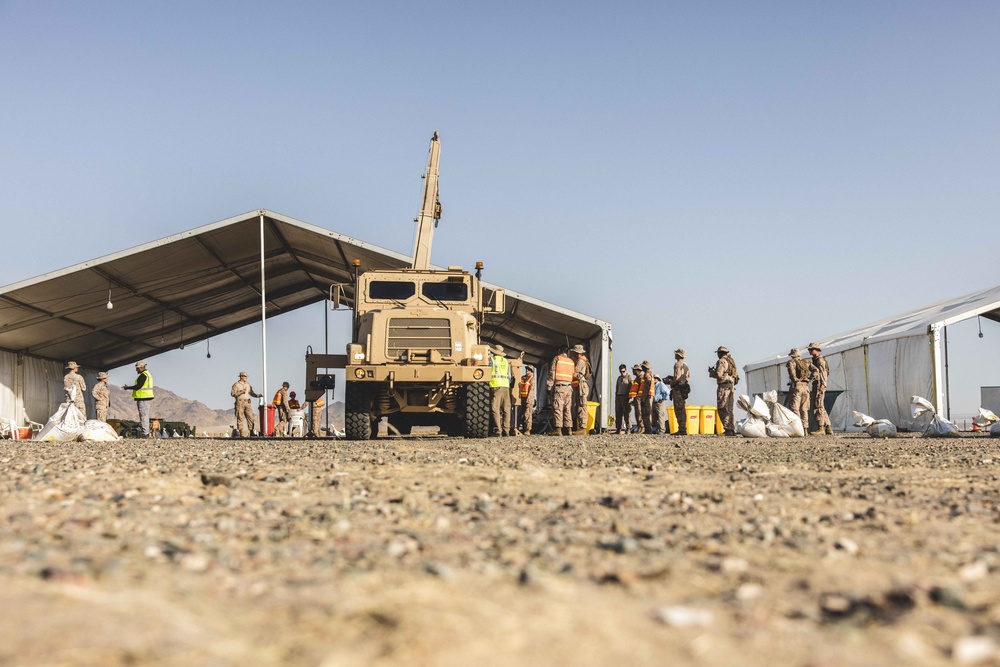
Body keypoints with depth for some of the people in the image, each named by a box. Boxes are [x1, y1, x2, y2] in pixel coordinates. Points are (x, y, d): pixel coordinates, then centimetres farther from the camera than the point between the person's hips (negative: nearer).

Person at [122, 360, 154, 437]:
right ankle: (146, 432, 16)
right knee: (145, 415, 13)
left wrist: (128, 387, -10)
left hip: (143, 398, -10)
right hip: (146, 397, 10)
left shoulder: (143, 375, -14)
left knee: (143, 415, -9)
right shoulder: (148, 374, 18)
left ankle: (145, 433, -10)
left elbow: (138, 386, -20)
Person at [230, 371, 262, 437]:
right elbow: (232, 393, -7)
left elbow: (251, 393, 19)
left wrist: (258, 395, 3)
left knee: (250, 416, -4)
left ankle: (251, 431, 0)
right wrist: (241, 392, -16)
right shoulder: (236, 384, -1)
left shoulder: (247, 384, 16)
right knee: (240, 418, -4)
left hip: (247, 402, 5)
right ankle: (242, 433, -1)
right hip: (239, 402, -5)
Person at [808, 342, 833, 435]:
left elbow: (824, 373, -16)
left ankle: (820, 428, -15)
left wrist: (823, 385, -25)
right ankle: (828, 428, 11)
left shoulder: (820, 360, -7)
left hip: (819, 385, -10)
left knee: (818, 406, -13)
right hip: (815, 385, 10)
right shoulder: (814, 360, 21)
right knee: (821, 407, 10)